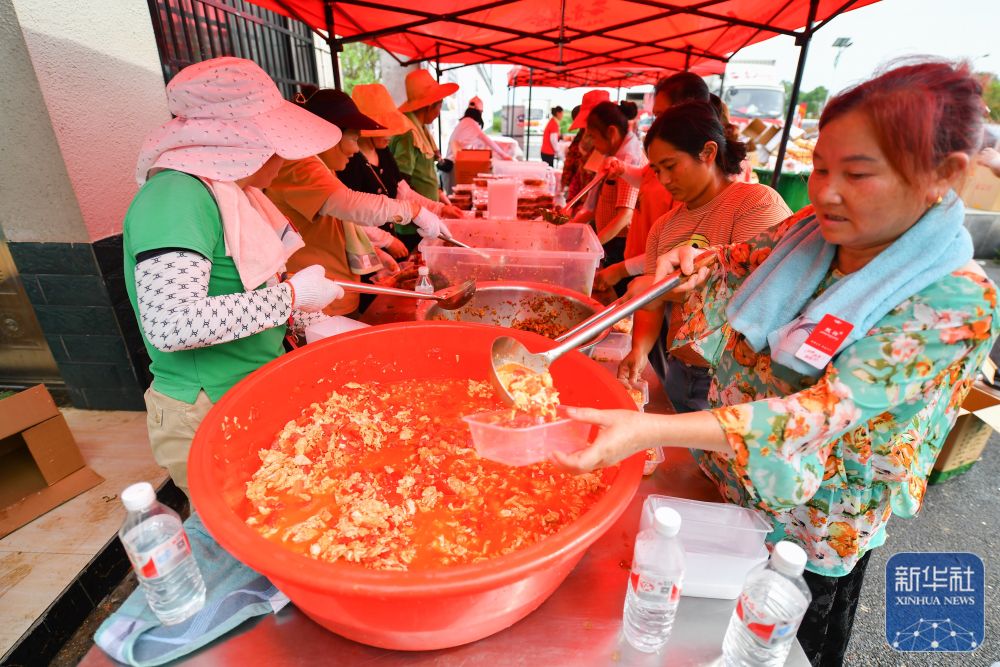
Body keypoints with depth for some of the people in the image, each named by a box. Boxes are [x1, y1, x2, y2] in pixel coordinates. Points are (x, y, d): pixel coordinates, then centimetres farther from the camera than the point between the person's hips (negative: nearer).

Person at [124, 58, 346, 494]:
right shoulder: (175, 196, -20)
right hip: (207, 420, -8)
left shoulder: (229, 189, 7)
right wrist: (291, 295, -24)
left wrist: (315, 323, 10)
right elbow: (169, 324, -30)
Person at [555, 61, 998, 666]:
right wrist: (695, 265, -18)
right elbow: (741, 265, 7)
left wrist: (651, 430, -47)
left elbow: (828, 412, -35)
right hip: (721, 483, 5)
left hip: (803, 533, -4)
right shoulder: (810, 231, -10)